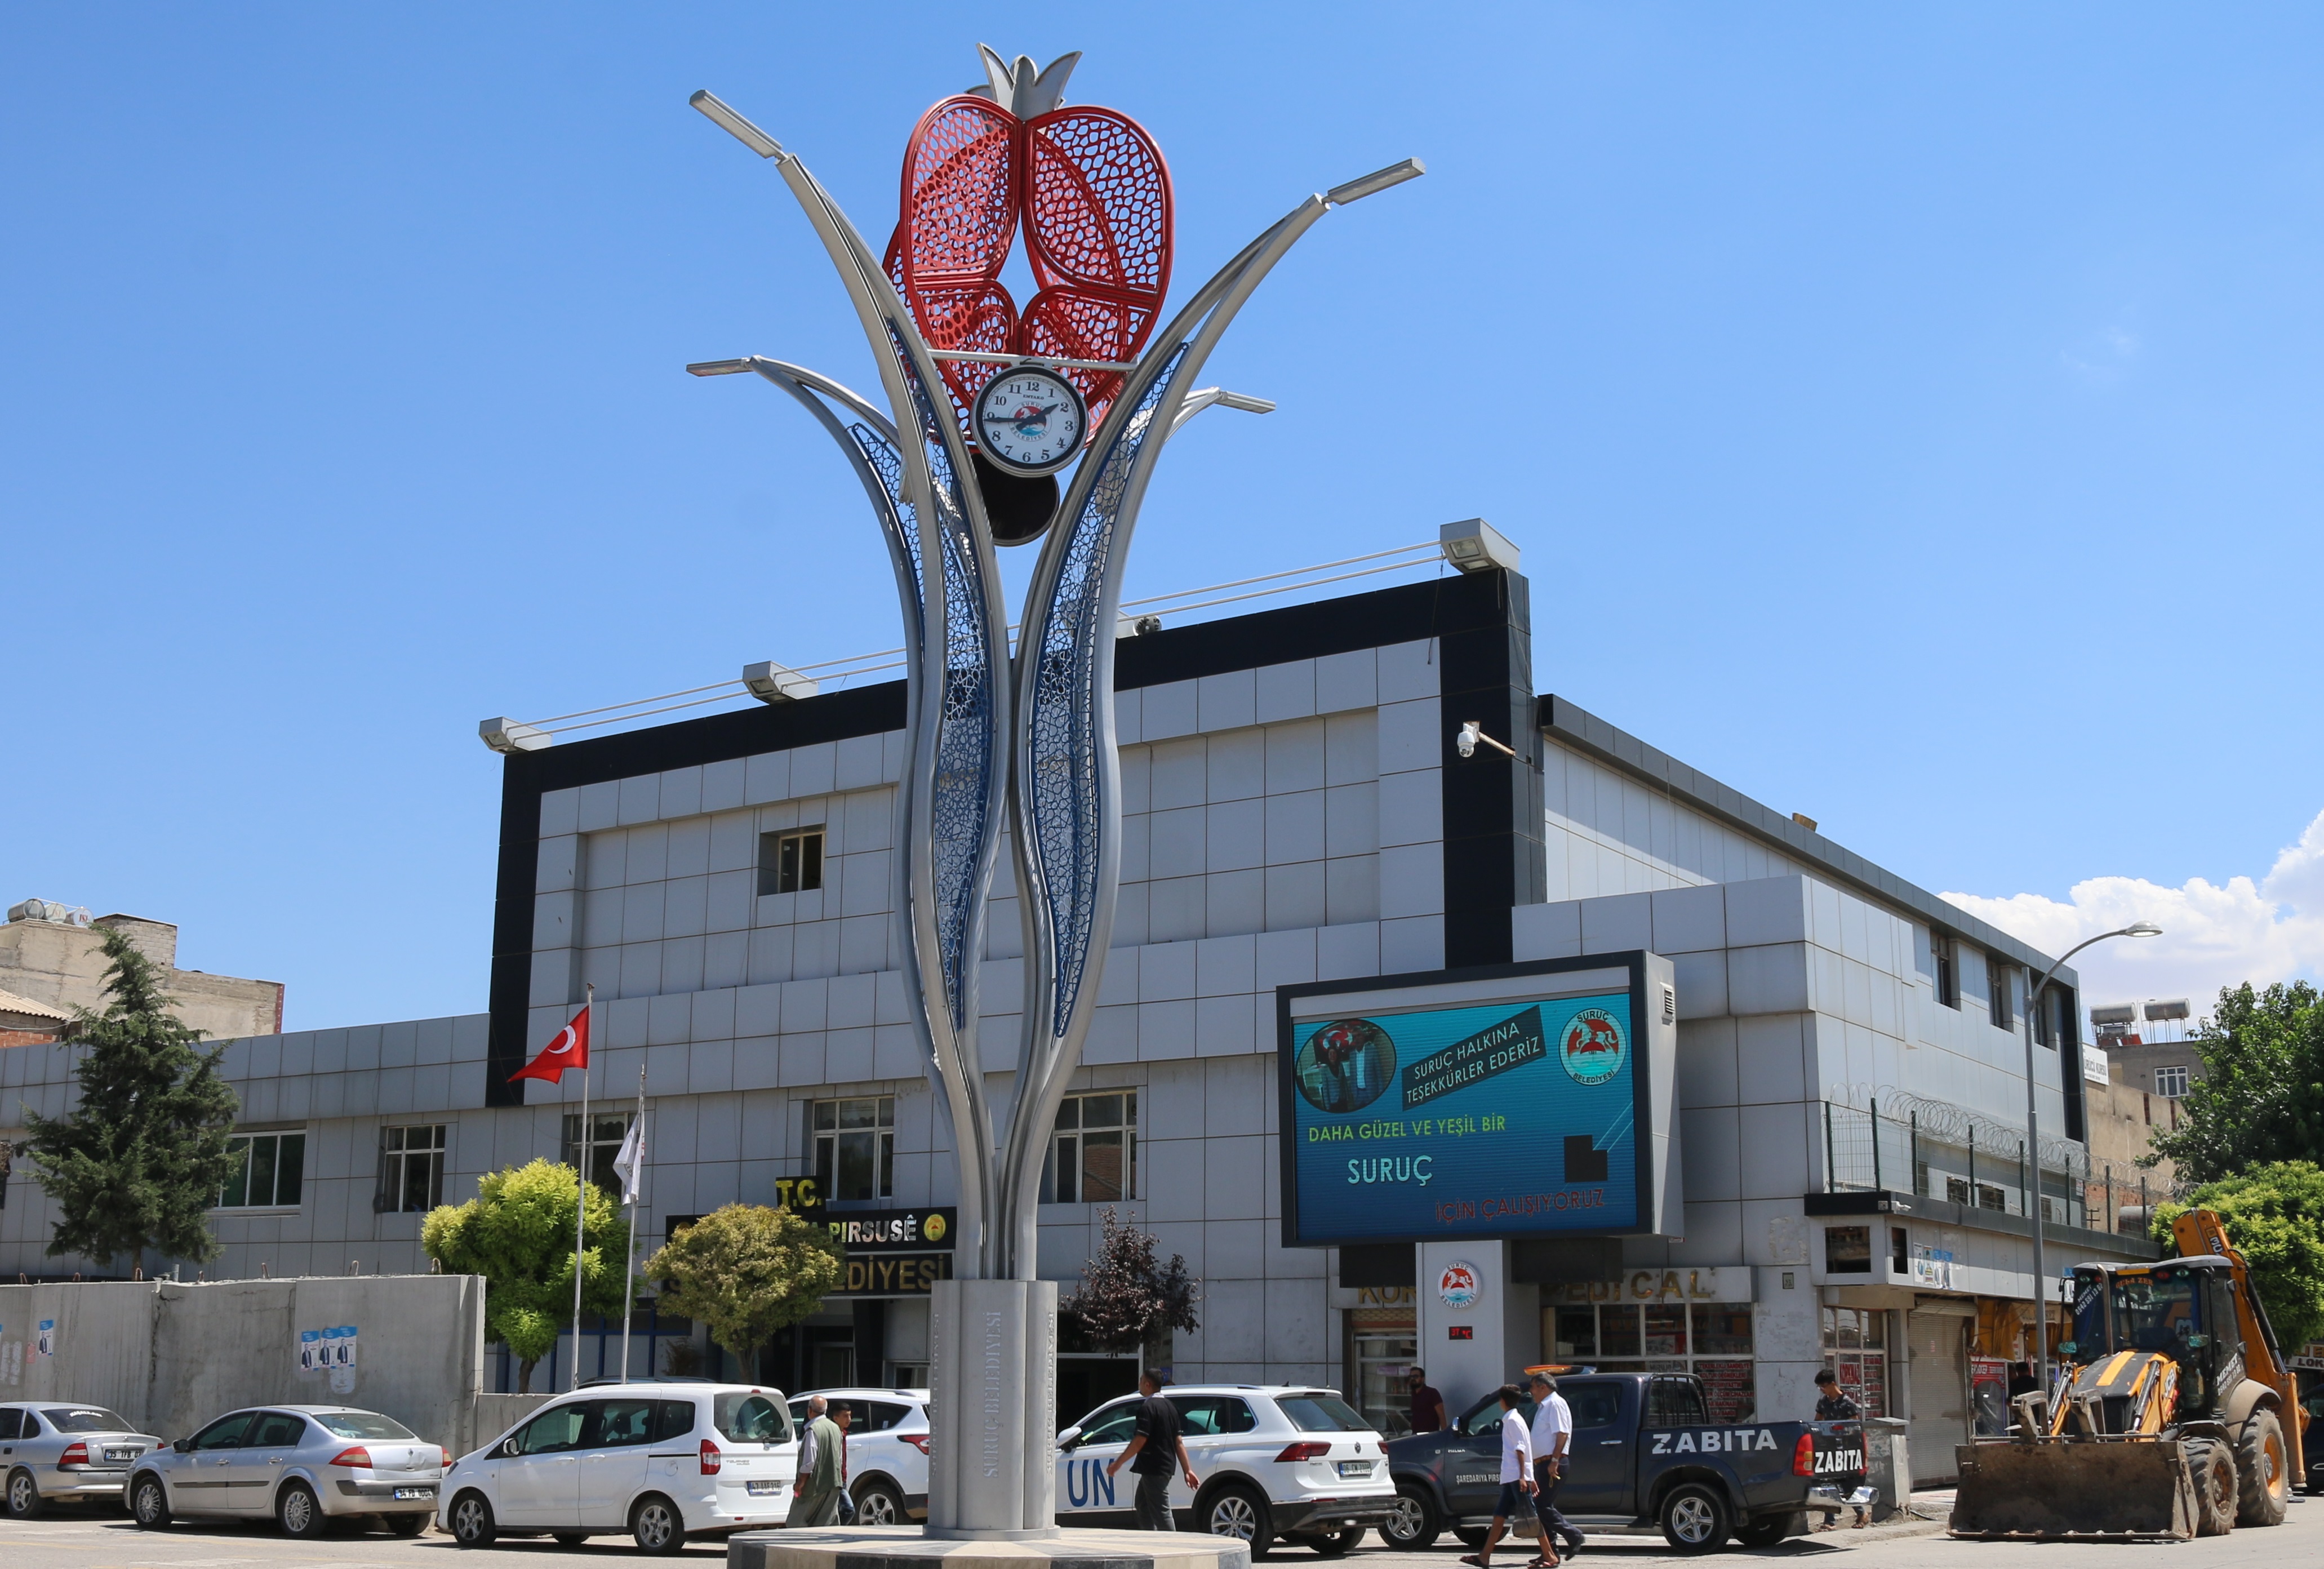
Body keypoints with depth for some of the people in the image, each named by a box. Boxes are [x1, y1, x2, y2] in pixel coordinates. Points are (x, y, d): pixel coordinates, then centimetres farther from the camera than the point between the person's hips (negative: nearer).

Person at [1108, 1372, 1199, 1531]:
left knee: (1161, 1513, -8)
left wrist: (1118, 1463, -16)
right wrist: (1188, 1470, 12)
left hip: (1153, 1468, -10)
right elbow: (1179, 1442, 13)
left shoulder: (1148, 1407, -14)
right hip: (1166, 1467, 10)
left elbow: (1140, 1441, -20)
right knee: (1143, 1506, 21)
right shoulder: (1170, 1407, 14)